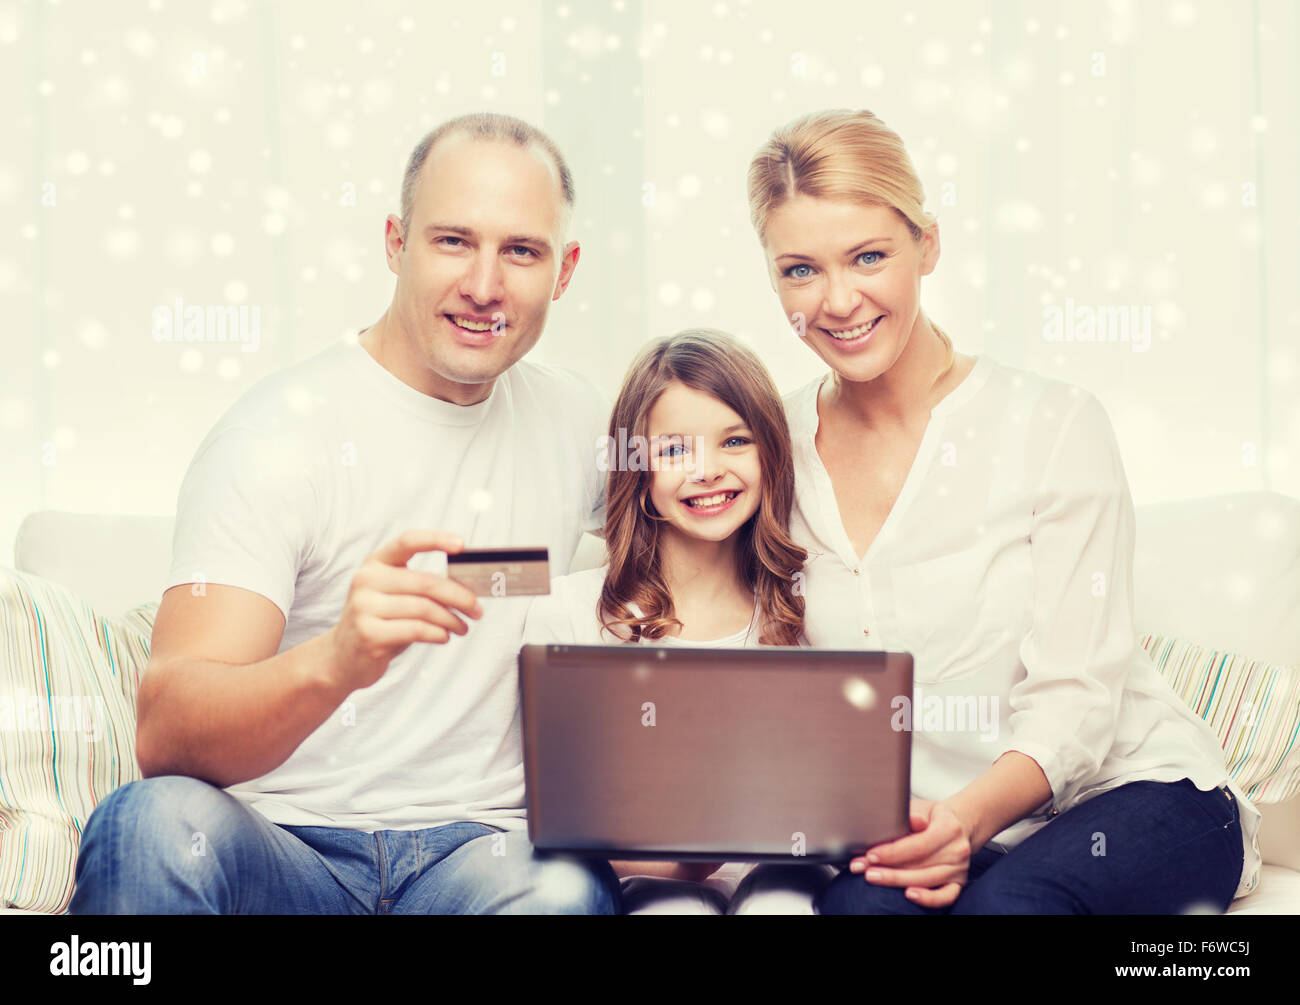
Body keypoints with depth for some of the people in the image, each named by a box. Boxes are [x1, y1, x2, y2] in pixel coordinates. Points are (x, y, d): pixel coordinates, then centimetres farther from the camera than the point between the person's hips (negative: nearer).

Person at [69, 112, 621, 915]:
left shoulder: (576, 420, 9)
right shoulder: (280, 434, -8)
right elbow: (166, 736, -19)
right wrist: (336, 661, -40)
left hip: (479, 844, 3)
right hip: (283, 844, -2)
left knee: (566, 888, -32)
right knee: (158, 822, -35)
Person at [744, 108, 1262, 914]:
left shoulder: (1054, 425, -6)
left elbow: (1076, 701, -11)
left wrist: (969, 816, -30)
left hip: (1136, 795, -2)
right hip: (939, 836, 2)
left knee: (1005, 902, -35)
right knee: (861, 902, -32)